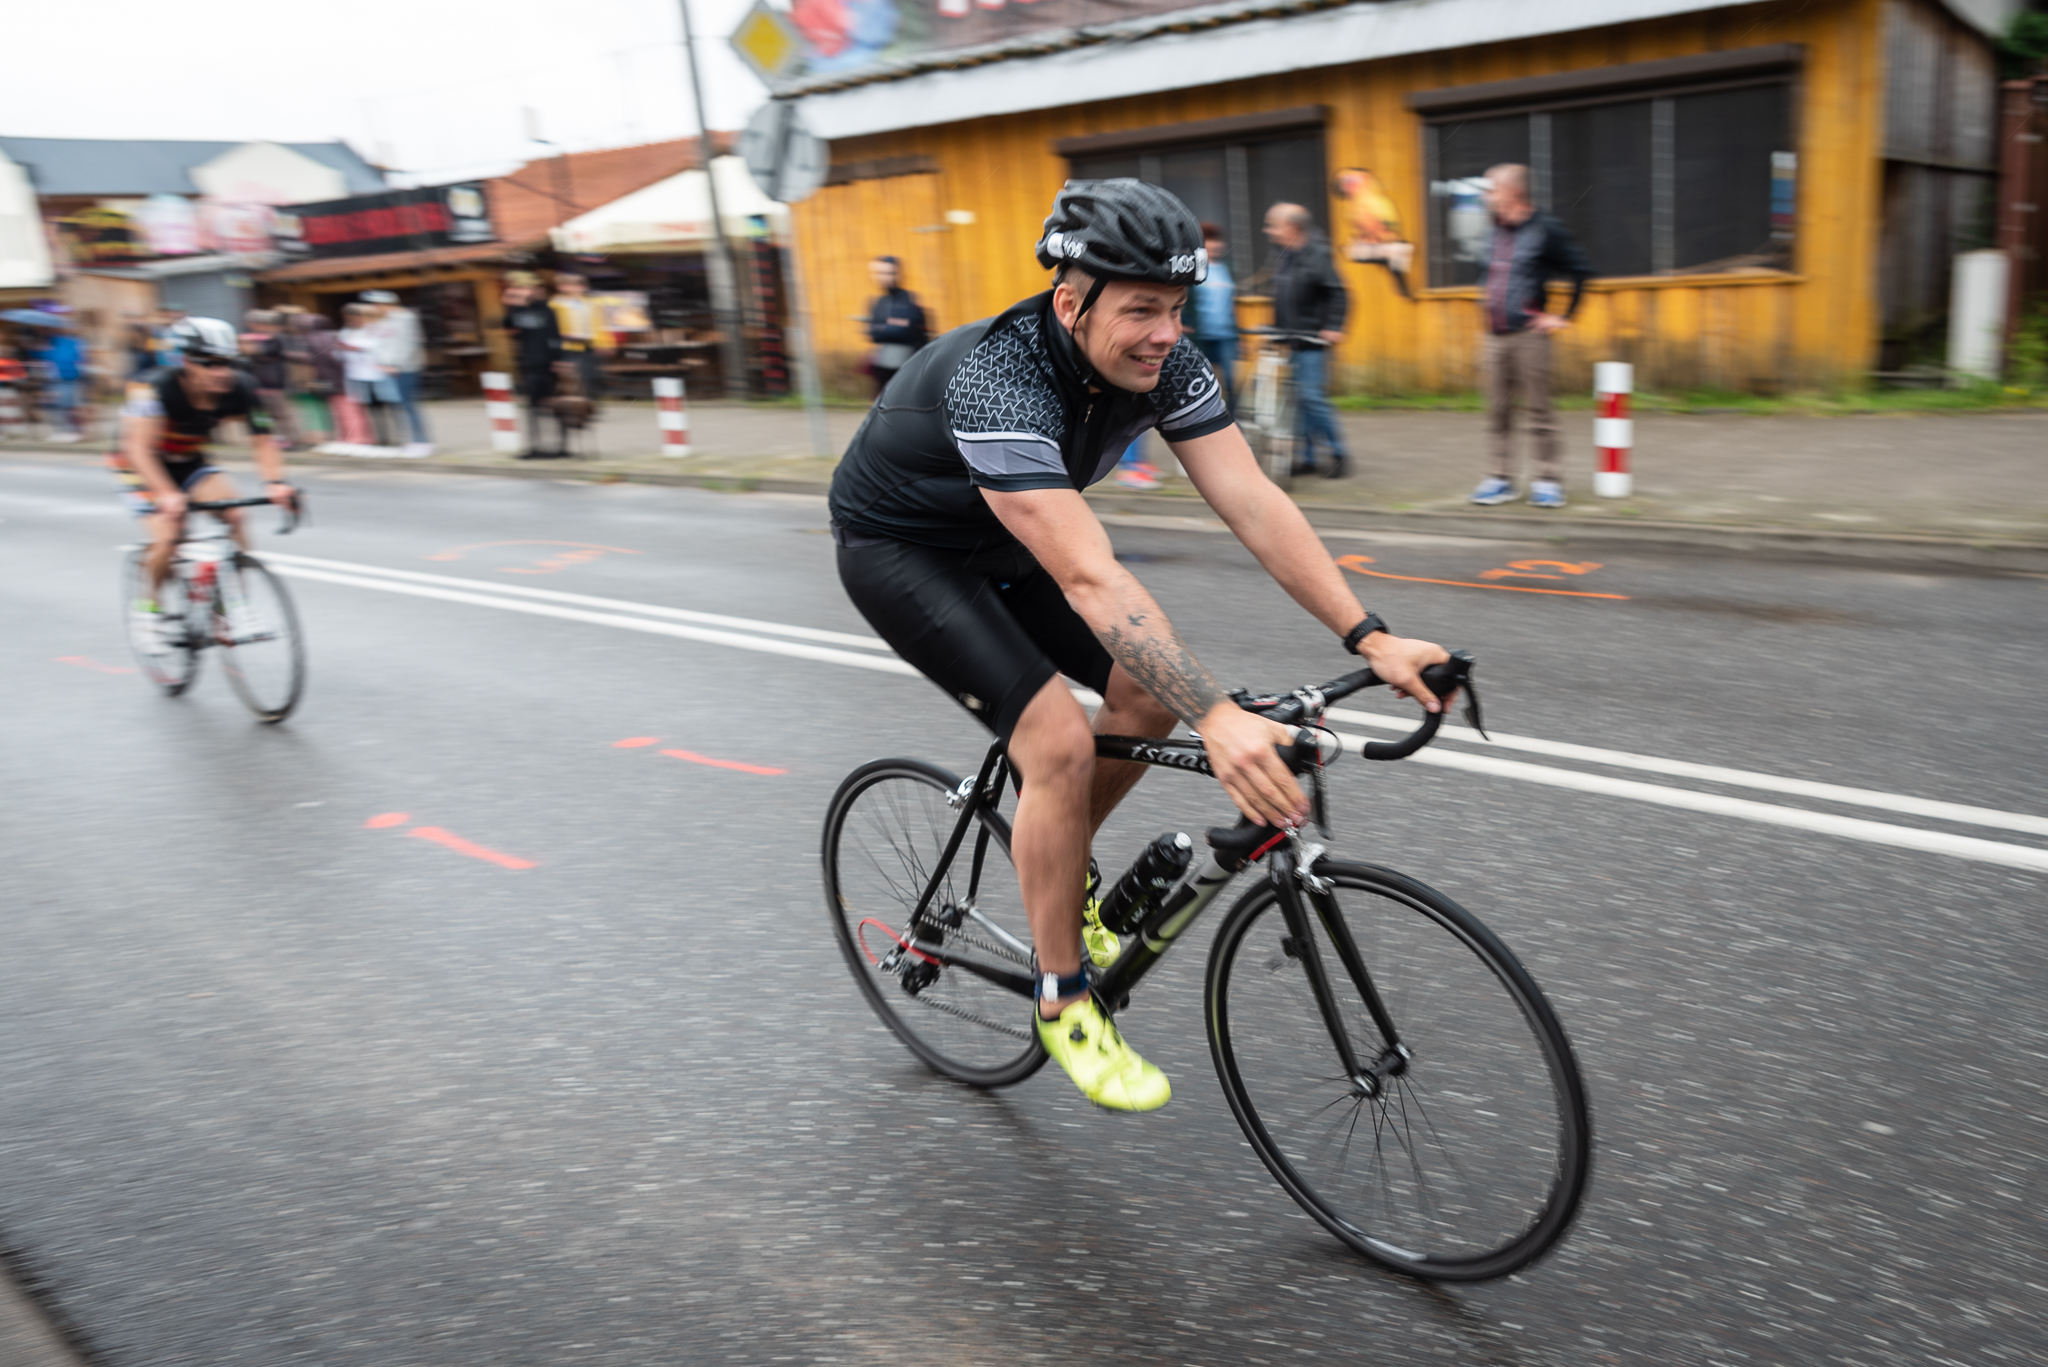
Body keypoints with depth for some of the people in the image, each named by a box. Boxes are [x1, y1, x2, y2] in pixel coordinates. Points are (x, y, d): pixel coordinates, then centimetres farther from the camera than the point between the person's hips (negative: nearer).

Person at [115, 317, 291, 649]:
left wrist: (275, 482, -37)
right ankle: (150, 607, 8)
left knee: (233, 514, -21)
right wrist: (167, 494, -52)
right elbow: (139, 447, -38)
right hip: (145, 466, -4)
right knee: (168, 536, -20)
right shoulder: (159, 387, -32)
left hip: (191, 462, 4)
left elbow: (263, 440, -19)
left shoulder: (239, 390, -21)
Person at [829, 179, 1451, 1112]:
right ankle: (1063, 1002, -3)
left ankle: (1058, 867, 21)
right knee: (1060, 742, -21)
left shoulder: (1162, 364, -16)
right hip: (898, 548, -7)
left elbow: (1255, 504, -21)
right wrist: (1220, 720, -53)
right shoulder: (998, 380, -37)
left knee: (1151, 691, -5)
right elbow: (1089, 578, -46)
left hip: (999, 538, 7)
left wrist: (1370, 638, -30)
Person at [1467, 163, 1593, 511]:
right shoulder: (1495, 232, 12)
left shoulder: (1545, 229, -6)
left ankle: (1548, 480, 3)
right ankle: (1499, 479, 11)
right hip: (1495, 335, 6)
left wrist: (1564, 317, -4)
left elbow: (1582, 270, -4)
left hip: (1529, 334, -6)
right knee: (1497, 411, 6)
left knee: (1539, 410, -3)